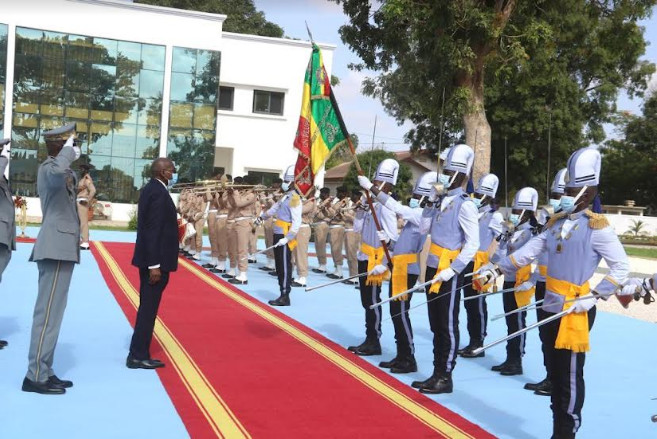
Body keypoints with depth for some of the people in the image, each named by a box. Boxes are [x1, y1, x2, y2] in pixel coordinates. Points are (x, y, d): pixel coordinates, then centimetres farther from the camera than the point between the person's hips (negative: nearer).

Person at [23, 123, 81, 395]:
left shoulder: (62, 171, 17)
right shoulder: (48, 167, -12)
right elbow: (57, 173, -38)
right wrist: (69, 150, -23)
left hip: (60, 246, 10)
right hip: (57, 247, -10)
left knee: (51, 311, 12)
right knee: (49, 311, -9)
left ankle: (43, 371, 17)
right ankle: (35, 376, -6)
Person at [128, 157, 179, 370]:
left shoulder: (150, 189, 12)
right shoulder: (158, 192, -18)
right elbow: (153, 230, -23)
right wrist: (155, 265, -23)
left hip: (149, 258, 10)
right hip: (156, 260, -10)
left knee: (147, 307, 15)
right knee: (148, 308, -3)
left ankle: (138, 353, 22)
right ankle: (138, 356, 4)